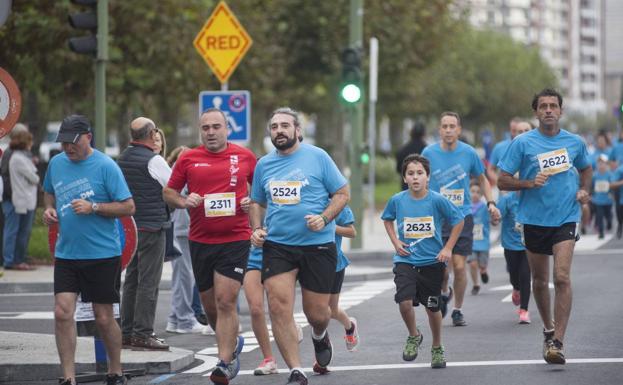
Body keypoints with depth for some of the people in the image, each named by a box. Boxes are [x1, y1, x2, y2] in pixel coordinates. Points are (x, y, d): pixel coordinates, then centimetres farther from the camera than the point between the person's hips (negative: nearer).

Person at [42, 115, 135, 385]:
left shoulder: (105, 166, -10)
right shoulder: (56, 163, 6)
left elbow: (128, 207, -10)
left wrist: (93, 207, -20)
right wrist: (49, 209, 4)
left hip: (103, 254, -4)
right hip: (66, 253, 4)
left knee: (104, 318, 5)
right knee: (62, 313, -7)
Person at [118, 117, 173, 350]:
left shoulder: (122, 159, 10)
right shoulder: (153, 160, -14)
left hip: (129, 226, 8)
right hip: (152, 226, -8)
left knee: (131, 279, 12)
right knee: (148, 282, -5)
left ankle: (127, 332, 15)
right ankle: (142, 334, -6)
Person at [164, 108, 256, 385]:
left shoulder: (244, 157, 4)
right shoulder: (188, 159, 4)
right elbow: (169, 192, 11)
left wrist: (253, 201, -5)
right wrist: (184, 201, -9)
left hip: (235, 240, -3)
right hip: (200, 241, 3)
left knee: (226, 301, -13)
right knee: (210, 306, 11)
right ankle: (232, 342, 39)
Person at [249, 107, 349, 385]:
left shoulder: (317, 157, -2)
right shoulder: (264, 164, 9)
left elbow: (343, 193, 0)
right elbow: (257, 202, 22)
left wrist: (324, 218, -15)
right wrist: (257, 229, 4)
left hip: (318, 245, -2)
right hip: (277, 245, 2)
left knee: (317, 312, 4)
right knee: (279, 307, -13)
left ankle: (319, 336, 42)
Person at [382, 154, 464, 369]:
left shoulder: (437, 201, -10)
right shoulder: (397, 201, -5)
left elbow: (458, 221, 2)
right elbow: (387, 219, 16)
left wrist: (448, 248, -3)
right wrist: (395, 242, 3)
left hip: (432, 262, 0)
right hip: (405, 261, 0)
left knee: (433, 307, 10)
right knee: (404, 301, -19)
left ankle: (437, 348, 33)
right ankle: (414, 336, 9)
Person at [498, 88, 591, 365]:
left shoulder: (575, 142, 4)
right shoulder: (522, 143, -2)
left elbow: (586, 169, 25)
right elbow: (503, 181, -1)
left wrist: (584, 190, 5)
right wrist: (530, 183, -17)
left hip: (565, 218, -1)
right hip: (534, 219, 1)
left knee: (562, 277, -16)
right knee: (540, 281, 11)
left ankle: (557, 342, -18)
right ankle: (548, 329, 35)